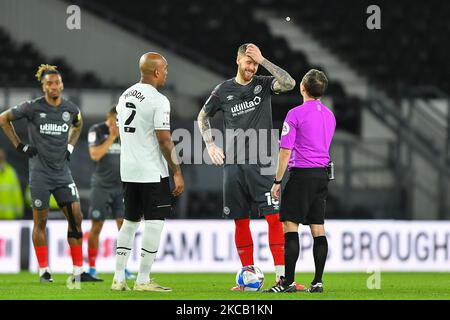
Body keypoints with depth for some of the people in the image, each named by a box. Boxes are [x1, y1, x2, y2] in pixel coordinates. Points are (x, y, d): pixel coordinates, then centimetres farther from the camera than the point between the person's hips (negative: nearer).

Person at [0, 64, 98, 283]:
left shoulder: (71, 109, 3)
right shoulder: (33, 107, -9)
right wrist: (20, 146, -1)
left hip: (62, 172, 4)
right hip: (40, 172, -4)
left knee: (76, 217, -3)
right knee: (40, 221, 2)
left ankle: (78, 271, 1)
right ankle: (43, 271, 11)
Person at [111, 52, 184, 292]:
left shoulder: (124, 97, 11)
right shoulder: (158, 101, -14)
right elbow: (164, 140, -16)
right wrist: (177, 173, -11)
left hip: (128, 171, 8)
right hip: (152, 173, -8)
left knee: (130, 222, 15)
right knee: (154, 223, -1)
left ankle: (119, 279, 13)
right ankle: (143, 280, -2)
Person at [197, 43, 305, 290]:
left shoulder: (264, 84, 3)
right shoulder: (224, 90, 7)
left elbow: (289, 83, -17)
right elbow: (202, 116, 20)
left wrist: (262, 60, -16)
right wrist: (210, 145, 9)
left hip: (261, 164, -2)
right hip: (233, 165, 2)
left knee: (273, 217, -11)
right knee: (241, 221, 5)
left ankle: (281, 275, -12)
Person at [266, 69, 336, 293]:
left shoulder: (296, 114, -10)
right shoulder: (329, 115, 12)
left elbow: (285, 152, -11)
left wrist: (277, 181, -5)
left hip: (301, 175, -7)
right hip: (323, 174, 7)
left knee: (290, 225, -5)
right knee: (317, 228, 7)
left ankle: (288, 281, -10)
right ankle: (317, 281, 5)